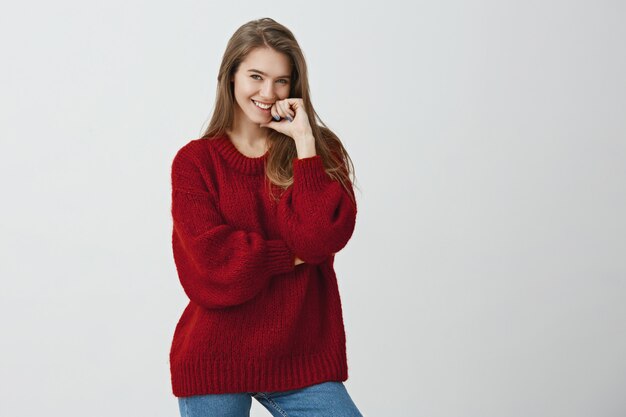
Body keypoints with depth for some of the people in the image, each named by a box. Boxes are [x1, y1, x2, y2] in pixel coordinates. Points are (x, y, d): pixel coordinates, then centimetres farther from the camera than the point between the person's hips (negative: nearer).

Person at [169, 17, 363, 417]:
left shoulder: (320, 152, 5)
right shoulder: (195, 161, -1)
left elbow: (323, 237, -12)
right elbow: (213, 264, -11)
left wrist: (304, 142, -12)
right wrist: (296, 255, -8)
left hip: (301, 359, 1)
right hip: (214, 363, -1)